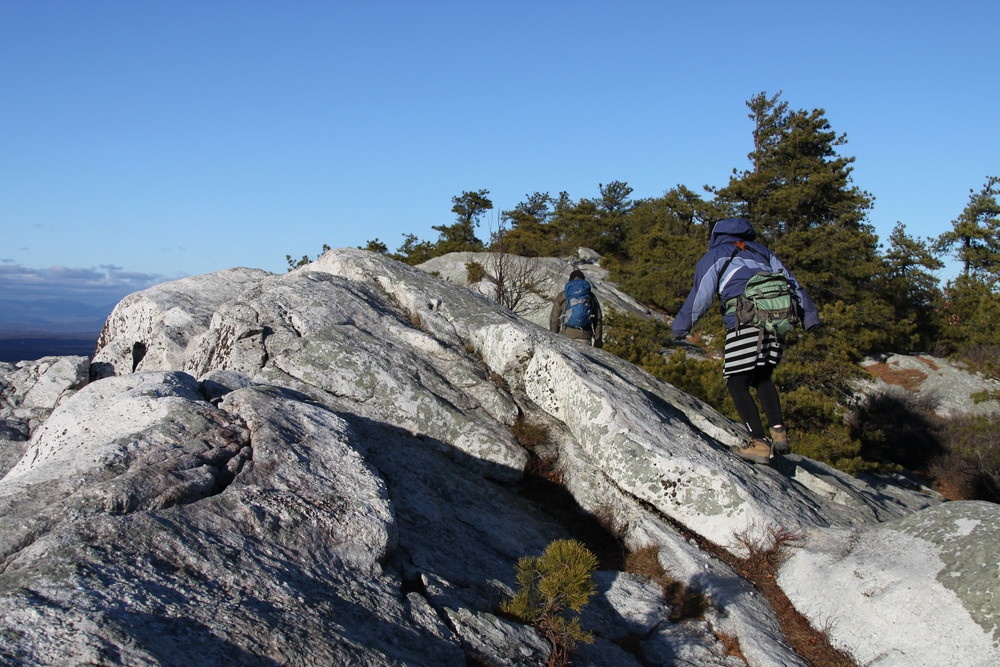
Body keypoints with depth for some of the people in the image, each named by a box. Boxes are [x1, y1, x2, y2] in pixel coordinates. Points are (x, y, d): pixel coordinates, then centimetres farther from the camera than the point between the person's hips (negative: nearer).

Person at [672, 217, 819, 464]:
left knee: (737, 384, 2)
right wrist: (809, 316, 24)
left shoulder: (713, 257, 13)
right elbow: (792, 283, 23)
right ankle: (779, 432, 7)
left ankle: (759, 442, -8)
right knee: (762, 378, 21)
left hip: (745, 322, -5)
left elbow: (700, 298, 6)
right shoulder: (763, 252, 26)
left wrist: (680, 327, 16)